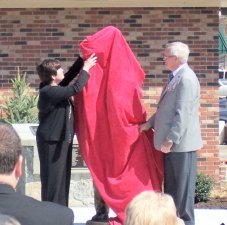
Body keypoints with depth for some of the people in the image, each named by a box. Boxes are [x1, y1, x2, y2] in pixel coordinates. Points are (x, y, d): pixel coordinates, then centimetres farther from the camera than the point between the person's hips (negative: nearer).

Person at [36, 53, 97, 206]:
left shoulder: (55, 88, 6)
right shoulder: (49, 92, -21)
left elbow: (70, 76, 19)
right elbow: (75, 88, -24)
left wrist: (82, 60, 10)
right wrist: (86, 69, -13)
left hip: (61, 139, 10)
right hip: (52, 141, -10)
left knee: (62, 178, 13)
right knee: (53, 179, -4)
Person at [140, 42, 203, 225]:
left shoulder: (186, 78, -18)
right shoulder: (176, 77, 14)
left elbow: (183, 114, -23)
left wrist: (170, 140, -23)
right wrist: (150, 123, 13)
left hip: (181, 143, -10)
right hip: (171, 142, 10)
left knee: (183, 186, -1)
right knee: (171, 186, 15)